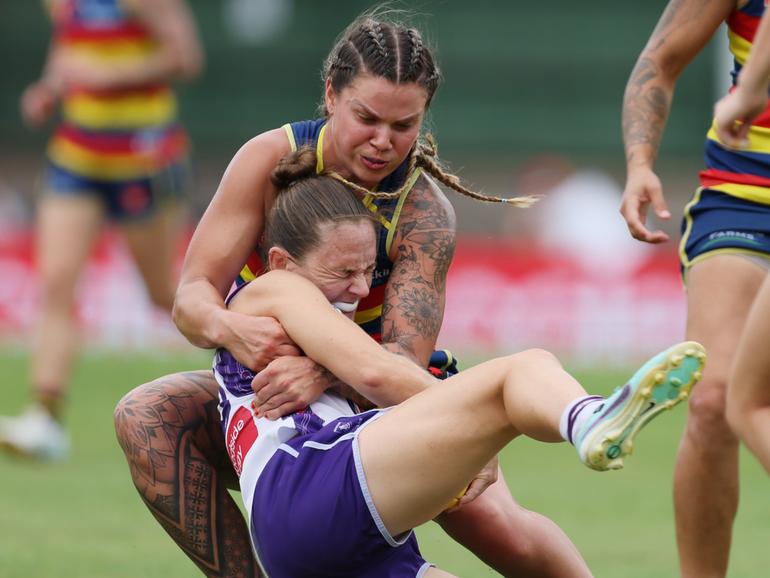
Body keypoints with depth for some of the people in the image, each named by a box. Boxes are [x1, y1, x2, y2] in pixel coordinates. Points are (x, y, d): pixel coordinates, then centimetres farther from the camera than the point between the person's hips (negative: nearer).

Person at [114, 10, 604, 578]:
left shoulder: (424, 211, -20)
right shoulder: (271, 159, -17)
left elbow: (408, 355, -30)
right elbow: (192, 295, -20)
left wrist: (324, 373, -53)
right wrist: (229, 328, -46)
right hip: (268, 383, 2)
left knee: (498, 526, -26)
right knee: (144, 417, -27)